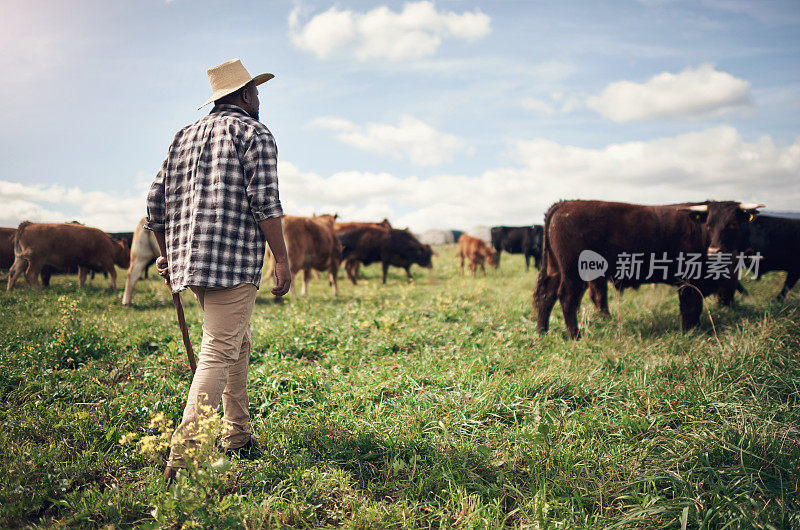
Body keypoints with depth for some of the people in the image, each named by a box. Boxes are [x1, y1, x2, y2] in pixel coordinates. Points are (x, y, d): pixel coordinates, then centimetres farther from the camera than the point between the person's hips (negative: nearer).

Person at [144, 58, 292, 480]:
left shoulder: (186, 136, 20)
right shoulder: (254, 132, -1)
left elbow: (156, 201, 18)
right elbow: (265, 201, -13)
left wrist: (167, 255, 28)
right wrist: (282, 259, -11)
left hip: (189, 256, 8)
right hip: (234, 256, -8)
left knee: (237, 343, 20)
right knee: (220, 352, -8)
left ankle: (237, 435, 28)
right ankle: (184, 454, -11)